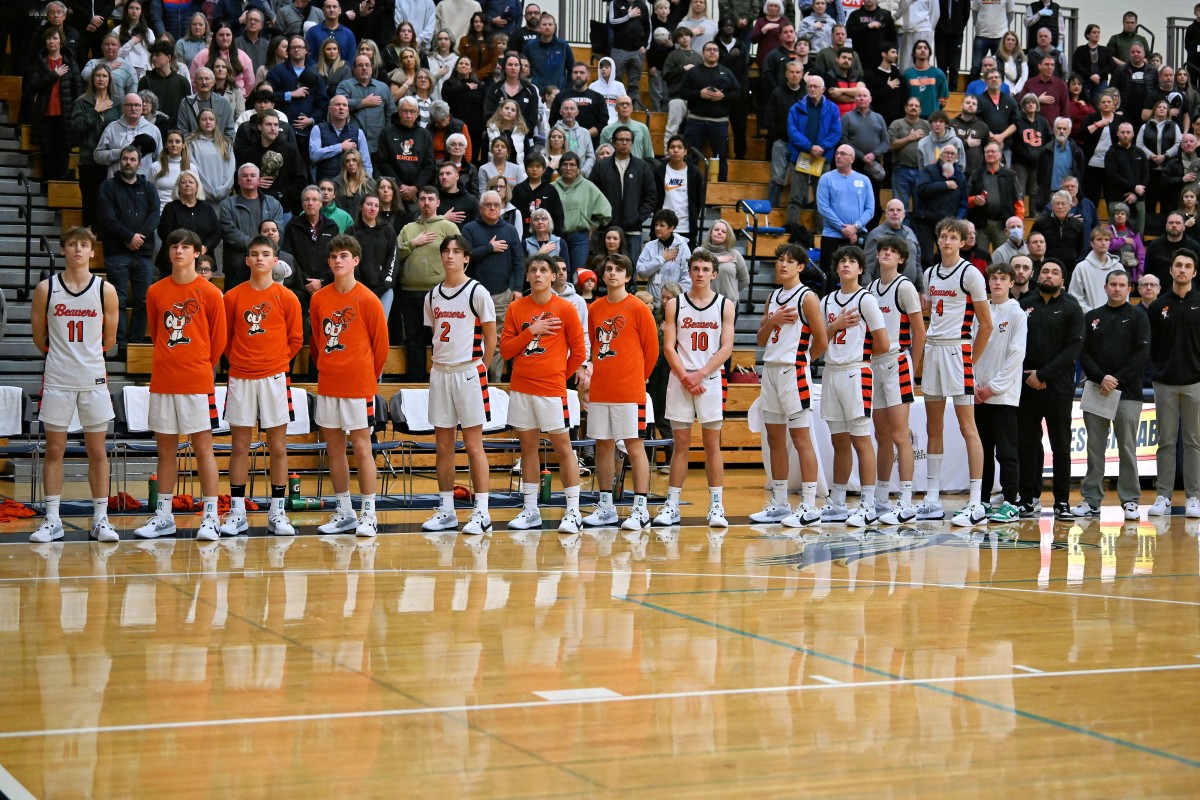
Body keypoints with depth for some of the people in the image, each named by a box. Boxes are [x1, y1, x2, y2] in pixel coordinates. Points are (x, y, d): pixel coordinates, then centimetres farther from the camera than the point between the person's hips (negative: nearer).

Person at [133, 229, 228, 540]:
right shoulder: (156, 292, 7)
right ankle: (163, 517, 15)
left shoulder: (210, 293, -2)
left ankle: (211, 517, -1)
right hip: (162, 381, 4)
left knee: (202, 447, -3)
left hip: (197, 382, -4)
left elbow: (219, 340, 4)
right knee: (165, 448, 8)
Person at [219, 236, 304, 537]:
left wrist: (278, 362, 2)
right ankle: (236, 513, 8)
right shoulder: (233, 297, 4)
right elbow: (225, 337, 10)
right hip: (240, 378, 1)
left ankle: (277, 514, 7)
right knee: (239, 446, 3)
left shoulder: (286, 297, 2)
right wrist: (238, 360, 3)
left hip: (274, 377, -1)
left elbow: (295, 339, 6)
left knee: (277, 447, 1)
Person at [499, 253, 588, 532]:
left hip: (552, 389, -3)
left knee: (563, 446, -2)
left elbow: (578, 352, 2)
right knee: (528, 446, 8)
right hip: (521, 388, 3)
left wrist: (560, 375, 5)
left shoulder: (565, 308, -2)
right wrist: (531, 331, -8)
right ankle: (530, 511, 15)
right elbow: (505, 350, 2)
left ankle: (573, 512, 1)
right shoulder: (516, 308, 6)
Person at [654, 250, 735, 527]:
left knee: (712, 444, 1)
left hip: (711, 380, 0)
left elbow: (726, 348, -2)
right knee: (680, 445, 3)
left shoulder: (725, 305, 4)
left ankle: (716, 507, 3)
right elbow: (669, 347, 1)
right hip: (680, 380, 0)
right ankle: (671, 506, 6)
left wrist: (700, 375, -12)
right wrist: (684, 378, -11)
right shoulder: (674, 304, 5)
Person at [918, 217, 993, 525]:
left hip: (957, 349, -7)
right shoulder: (930, 274, 14)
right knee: (933, 427, 9)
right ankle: (932, 501, 15)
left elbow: (986, 324, -6)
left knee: (967, 427, -8)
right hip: (932, 350, 7)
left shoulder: (970, 274, -6)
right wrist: (927, 351, 12)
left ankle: (976, 504, -8)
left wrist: (971, 359, -6)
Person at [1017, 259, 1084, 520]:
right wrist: (1027, 375, -6)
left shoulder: (1071, 308, 4)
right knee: (1026, 445, 4)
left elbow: (1073, 348, -6)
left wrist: (1043, 374, -12)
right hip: (1026, 387, 2)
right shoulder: (1024, 306, 10)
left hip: (1059, 387, -2)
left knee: (1061, 446, 1)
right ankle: (1029, 499, 11)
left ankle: (1062, 502, 5)